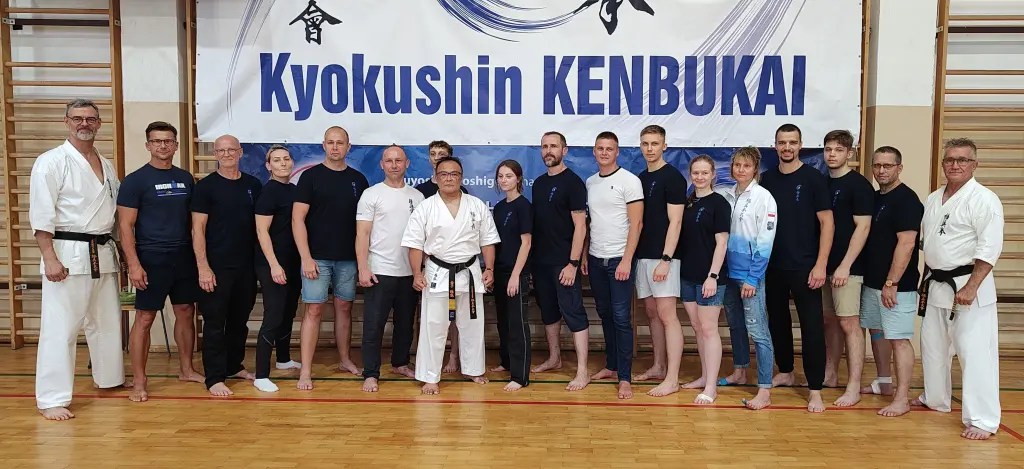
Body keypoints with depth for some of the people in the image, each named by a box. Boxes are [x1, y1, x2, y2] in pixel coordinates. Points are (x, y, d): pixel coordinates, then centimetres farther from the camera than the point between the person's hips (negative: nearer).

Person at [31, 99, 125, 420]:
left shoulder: (106, 166, 13)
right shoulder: (51, 162, -6)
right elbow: (41, 216, -12)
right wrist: (49, 258, -19)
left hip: (103, 254, 7)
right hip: (69, 254, -7)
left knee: (107, 321, 17)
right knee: (60, 327, -5)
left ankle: (109, 378, 33)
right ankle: (52, 398, 2)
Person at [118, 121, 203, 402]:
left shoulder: (185, 178, 9)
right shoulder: (135, 181, -5)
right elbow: (125, 226, -8)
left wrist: (199, 254, 9)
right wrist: (134, 264, -16)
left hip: (184, 258, 5)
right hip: (152, 260, -5)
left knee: (186, 313, 11)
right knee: (144, 319, -1)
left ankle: (186, 369, 25)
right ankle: (139, 382, 7)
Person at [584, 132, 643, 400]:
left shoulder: (629, 181, -7)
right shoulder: (590, 182, 11)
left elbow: (636, 224, -11)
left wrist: (626, 260, -16)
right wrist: (584, 255, 10)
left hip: (619, 259, -6)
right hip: (595, 259, 6)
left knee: (621, 318, -5)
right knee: (605, 314, 13)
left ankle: (625, 377, 0)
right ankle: (611, 365, 25)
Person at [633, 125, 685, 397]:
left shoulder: (672, 177, -8)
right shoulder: (640, 178, 14)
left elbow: (675, 222, -13)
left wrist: (665, 259, -19)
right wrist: (635, 254, 12)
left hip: (663, 256, -8)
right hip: (643, 255, 8)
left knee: (666, 315, -8)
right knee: (651, 312, 13)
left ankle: (672, 379, -4)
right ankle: (658, 367, 23)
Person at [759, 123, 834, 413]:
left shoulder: (813, 178, -4)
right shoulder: (767, 179, 7)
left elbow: (826, 222, -6)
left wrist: (820, 265, -13)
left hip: (804, 267, -4)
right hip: (773, 266, 4)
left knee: (812, 326, -3)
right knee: (777, 321, 14)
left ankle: (815, 390, 3)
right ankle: (785, 372, 32)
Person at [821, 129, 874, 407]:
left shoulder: (858, 184, -7)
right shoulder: (822, 183, 12)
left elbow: (862, 227, -13)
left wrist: (845, 265, -17)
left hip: (847, 268, -7)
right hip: (825, 264, 7)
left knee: (849, 324, -5)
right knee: (830, 321, 13)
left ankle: (853, 388, 0)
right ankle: (830, 375, 24)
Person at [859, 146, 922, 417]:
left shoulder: (906, 199, -13)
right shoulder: (874, 197, 12)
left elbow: (906, 244, -19)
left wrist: (891, 283, -21)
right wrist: (875, 281, 14)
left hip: (896, 285, -8)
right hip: (872, 282, 9)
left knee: (899, 339, -5)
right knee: (877, 333, 16)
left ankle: (902, 398, 0)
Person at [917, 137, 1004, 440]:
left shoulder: (984, 199, -12)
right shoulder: (933, 199, 11)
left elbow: (989, 249, -18)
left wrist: (971, 288, -23)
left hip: (968, 285, -8)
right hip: (937, 285, 8)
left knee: (974, 352, -8)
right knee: (933, 345, 17)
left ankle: (982, 420, 0)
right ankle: (935, 400, 34)